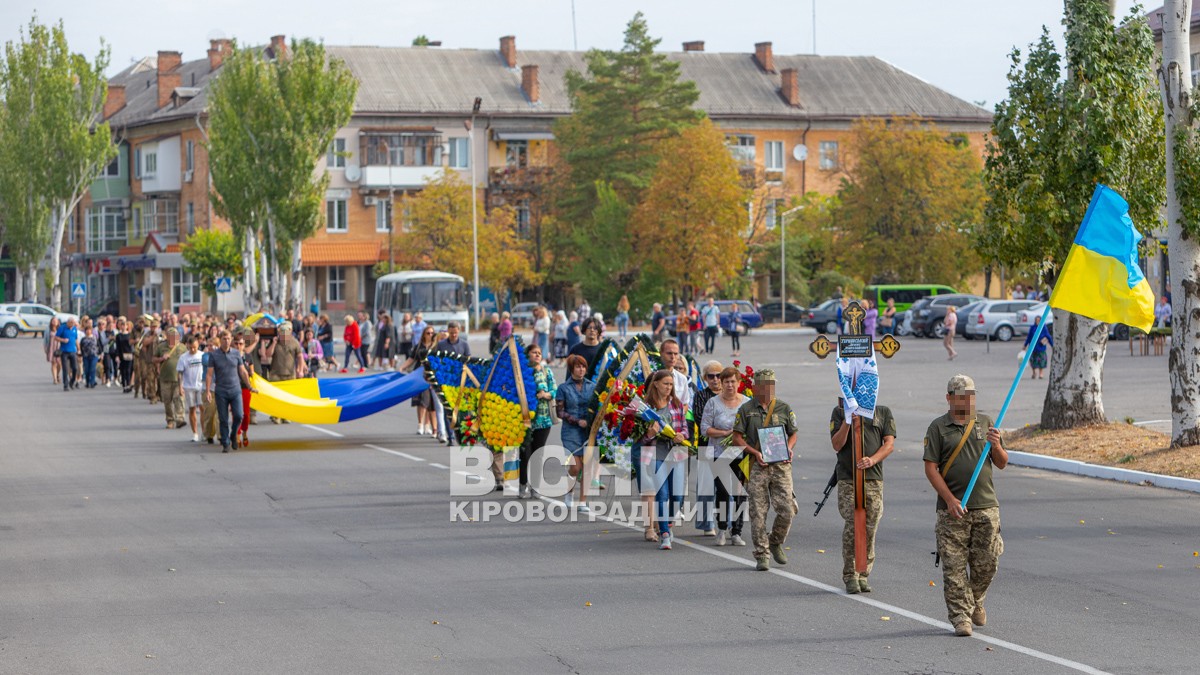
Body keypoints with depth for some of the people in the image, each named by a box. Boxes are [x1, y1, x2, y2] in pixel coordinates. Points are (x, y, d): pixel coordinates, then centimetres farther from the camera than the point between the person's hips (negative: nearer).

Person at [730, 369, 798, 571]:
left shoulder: (784, 408, 10)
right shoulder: (746, 410, 3)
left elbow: (793, 434, 18)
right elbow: (737, 438, 2)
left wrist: (789, 448, -3)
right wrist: (755, 453, -11)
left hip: (781, 465, 2)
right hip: (757, 466, -2)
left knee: (787, 510, -5)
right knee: (758, 513, -4)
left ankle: (776, 543, 21)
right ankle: (762, 555, 4)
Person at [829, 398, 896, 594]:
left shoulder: (883, 412, 11)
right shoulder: (839, 412, 8)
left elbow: (889, 443, 4)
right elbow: (837, 445, 0)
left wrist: (872, 460, -13)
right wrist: (847, 419, -12)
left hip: (873, 478, 1)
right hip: (847, 479, -1)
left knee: (869, 529, -1)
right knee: (851, 527, -9)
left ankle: (863, 576, 9)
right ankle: (850, 577, 0)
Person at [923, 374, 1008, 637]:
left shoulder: (986, 423, 11)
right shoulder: (938, 427, 1)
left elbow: (1002, 464, 12)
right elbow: (930, 468, -4)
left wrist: (996, 445, -10)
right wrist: (950, 500, -13)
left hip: (986, 507, 3)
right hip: (952, 509, -3)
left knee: (986, 562, 5)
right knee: (954, 565, -5)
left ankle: (975, 602, 30)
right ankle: (960, 616, 1)